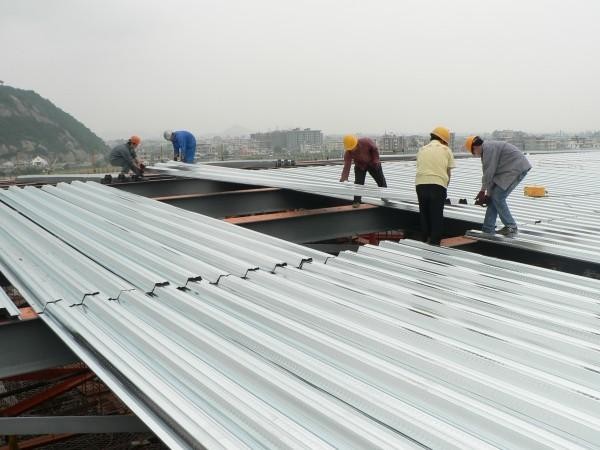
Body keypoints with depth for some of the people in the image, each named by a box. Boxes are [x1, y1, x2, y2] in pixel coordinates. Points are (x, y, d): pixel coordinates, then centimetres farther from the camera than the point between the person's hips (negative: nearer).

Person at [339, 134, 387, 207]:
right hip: (360, 166, 0)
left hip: (372, 164, 0)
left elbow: (374, 149, -15)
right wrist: (344, 177, -41)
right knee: (358, 183, -12)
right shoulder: (348, 153, -28)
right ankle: (357, 201, -3)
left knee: (381, 180, 9)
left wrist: (376, 160, -14)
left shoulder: (366, 142, -32)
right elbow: (347, 165, -31)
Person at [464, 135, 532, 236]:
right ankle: (488, 230, 10)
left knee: (498, 198, -12)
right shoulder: (487, 149, 17)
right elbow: (490, 173, 16)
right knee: (494, 197, 7)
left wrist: (482, 191, -9)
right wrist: (488, 193, 12)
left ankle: (511, 227, -1)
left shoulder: (488, 148, -16)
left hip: (517, 169, -10)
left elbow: (489, 172, -17)